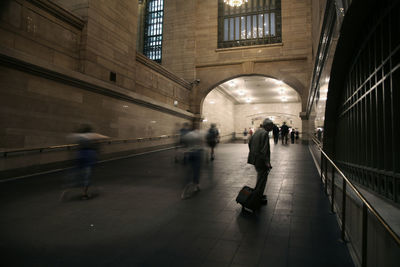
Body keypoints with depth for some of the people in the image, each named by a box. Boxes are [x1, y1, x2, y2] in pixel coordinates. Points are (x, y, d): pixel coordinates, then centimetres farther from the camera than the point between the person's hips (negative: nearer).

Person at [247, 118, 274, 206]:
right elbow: (264, 149, -24)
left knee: (260, 176, 23)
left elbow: (250, 142, 16)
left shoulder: (257, 131, 9)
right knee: (262, 178, 4)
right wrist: (267, 162, -20)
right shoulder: (265, 133, -19)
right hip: (261, 160, -9)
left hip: (255, 158, 9)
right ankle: (258, 198, 13)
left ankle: (259, 194, 36)